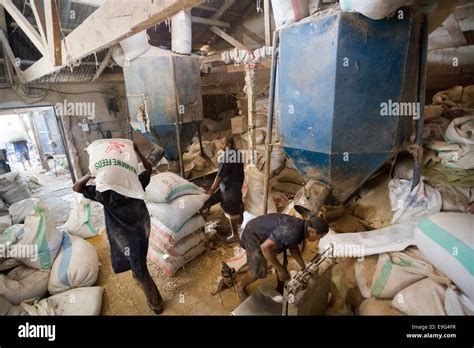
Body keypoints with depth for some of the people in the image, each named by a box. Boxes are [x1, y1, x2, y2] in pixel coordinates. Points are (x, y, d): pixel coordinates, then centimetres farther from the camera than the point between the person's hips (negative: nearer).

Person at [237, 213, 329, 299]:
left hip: (265, 232, 9)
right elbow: (265, 247, -36)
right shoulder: (291, 231, -35)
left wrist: (304, 268, 8)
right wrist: (280, 269, -25)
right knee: (259, 272, -11)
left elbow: (294, 248, 13)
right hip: (253, 234, -9)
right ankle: (241, 286, 17)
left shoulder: (302, 227, -5)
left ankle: (281, 288, 28)